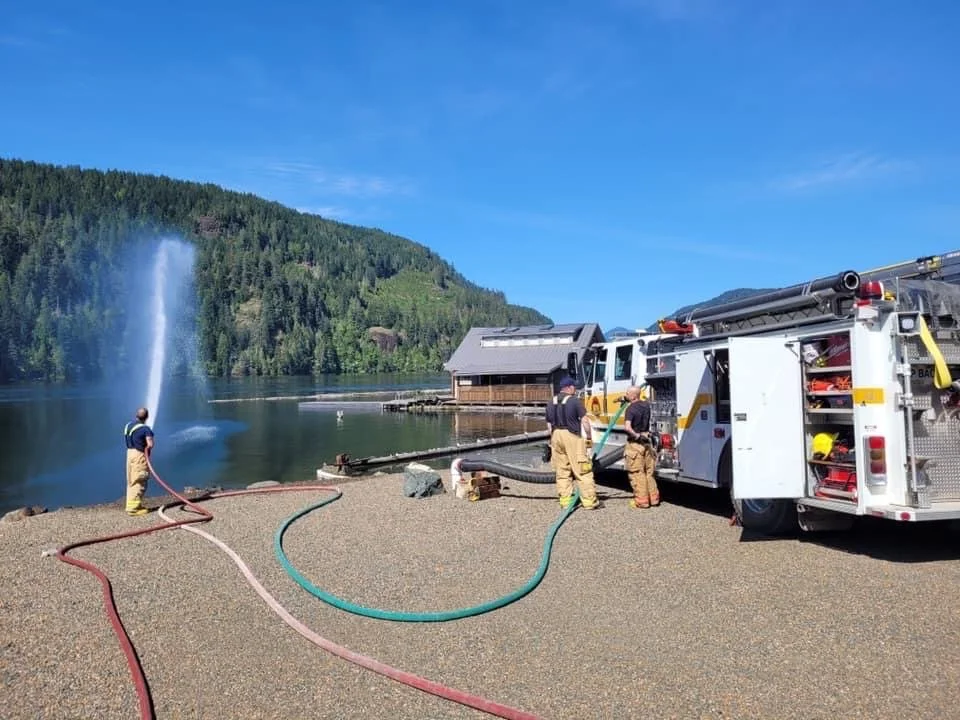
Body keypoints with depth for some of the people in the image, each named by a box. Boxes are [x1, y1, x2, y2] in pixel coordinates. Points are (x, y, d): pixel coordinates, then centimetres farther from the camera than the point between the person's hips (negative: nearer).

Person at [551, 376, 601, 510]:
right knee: (583, 470, -1)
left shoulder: (553, 402, 11)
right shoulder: (575, 400, -6)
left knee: (562, 471, 12)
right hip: (572, 436, -6)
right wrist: (589, 437, -1)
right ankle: (589, 501, 0)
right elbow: (584, 420, -9)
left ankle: (565, 500, 12)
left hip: (557, 435, 6)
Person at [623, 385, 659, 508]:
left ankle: (641, 500, 6)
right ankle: (653, 497, 22)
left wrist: (636, 435, -22)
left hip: (635, 443, -7)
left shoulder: (631, 408, -18)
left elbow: (627, 427, -33)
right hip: (647, 441, 7)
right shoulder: (646, 404, 4)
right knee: (649, 471, 17)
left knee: (636, 473, 3)